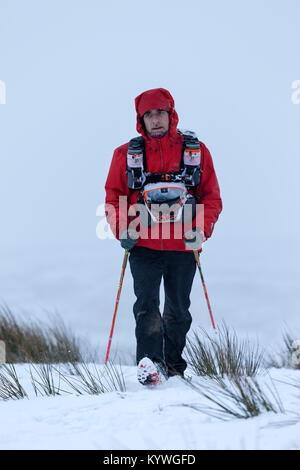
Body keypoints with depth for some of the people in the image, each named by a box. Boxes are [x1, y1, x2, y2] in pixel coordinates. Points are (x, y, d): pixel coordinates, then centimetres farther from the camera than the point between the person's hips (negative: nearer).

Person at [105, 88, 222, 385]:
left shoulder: (196, 151, 5)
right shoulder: (126, 154, 5)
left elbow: (212, 197, 7)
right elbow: (113, 197, 10)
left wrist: (201, 231, -7)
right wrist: (122, 231, -5)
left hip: (183, 247, 1)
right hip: (144, 246, -1)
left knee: (178, 310, 10)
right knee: (146, 303, -16)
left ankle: (173, 365, 24)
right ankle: (149, 362, -21)